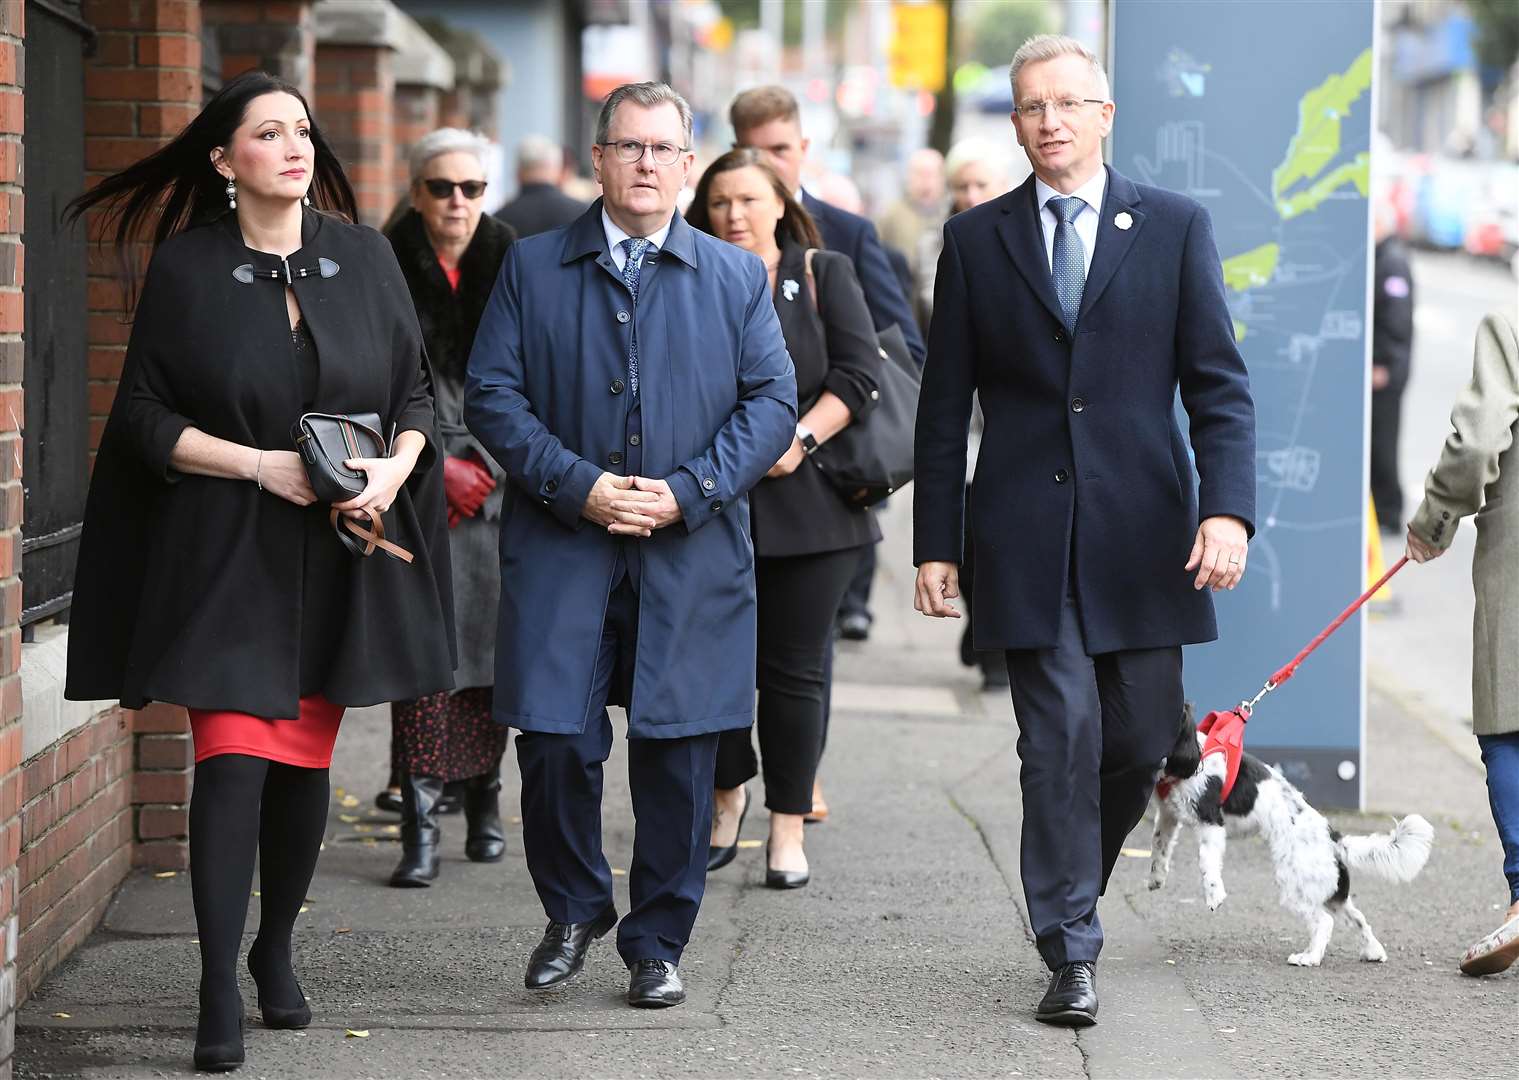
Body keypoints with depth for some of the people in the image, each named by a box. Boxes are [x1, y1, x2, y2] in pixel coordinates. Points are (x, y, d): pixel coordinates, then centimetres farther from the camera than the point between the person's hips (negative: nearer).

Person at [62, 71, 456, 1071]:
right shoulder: (186, 267, -3)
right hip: (226, 551, -3)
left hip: (338, 556, 3)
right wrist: (261, 465, -14)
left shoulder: (365, 257, 4)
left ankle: (277, 952, 27)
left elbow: (416, 390, 9)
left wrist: (392, 470, -10)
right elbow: (145, 416, -3)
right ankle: (220, 993, -10)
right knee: (234, 758, -11)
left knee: (305, 760, 9)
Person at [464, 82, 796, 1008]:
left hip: (693, 557, 1)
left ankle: (658, 943, 16)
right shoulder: (532, 269, 8)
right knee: (555, 744, -5)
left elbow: (773, 402, 4)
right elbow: (493, 395, 1)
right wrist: (578, 485, -12)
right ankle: (575, 913, 19)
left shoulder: (737, 277, 10)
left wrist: (685, 492, -10)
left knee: (677, 755, 2)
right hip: (562, 551, 0)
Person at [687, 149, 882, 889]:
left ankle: (788, 827, 8)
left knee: (793, 669, 0)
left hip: (808, 503, -1)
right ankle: (728, 793, 26)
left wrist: (802, 440, -15)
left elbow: (859, 374, -3)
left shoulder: (824, 275, 6)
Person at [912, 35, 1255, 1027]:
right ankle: (1072, 954, -2)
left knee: (1141, 740, 4)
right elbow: (945, 406, 9)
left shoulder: (1176, 227, 6)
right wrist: (936, 544, 4)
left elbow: (1220, 384, 1)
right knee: (1061, 736, -8)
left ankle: (1070, 892, 30)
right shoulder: (977, 239, 8)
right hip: (1026, 533, -1)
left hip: (1142, 532, 1)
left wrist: (1228, 507, -12)